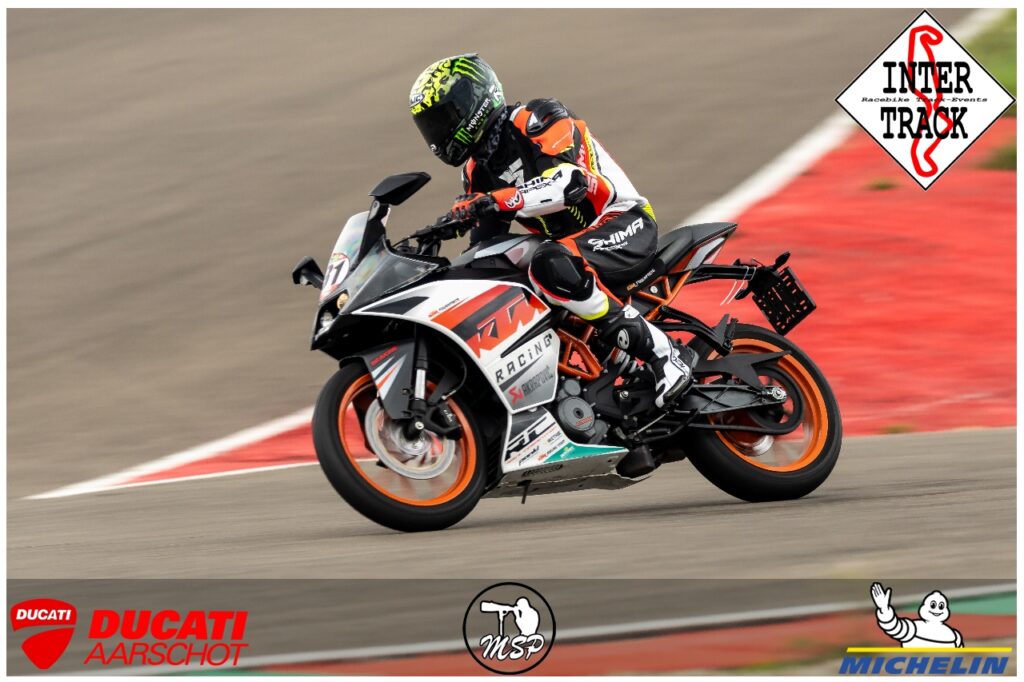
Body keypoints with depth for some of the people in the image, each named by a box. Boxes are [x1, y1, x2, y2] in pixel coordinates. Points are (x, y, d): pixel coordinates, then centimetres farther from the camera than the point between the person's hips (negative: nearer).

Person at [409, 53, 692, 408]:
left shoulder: (536, 121, -12)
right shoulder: (477, 172, 13)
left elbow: (571, 181, -29)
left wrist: (497, 200, -35)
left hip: (624, 223, -9)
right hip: (570, 241, 9)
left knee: (551, 264, -38)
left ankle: (659, 350, -32)